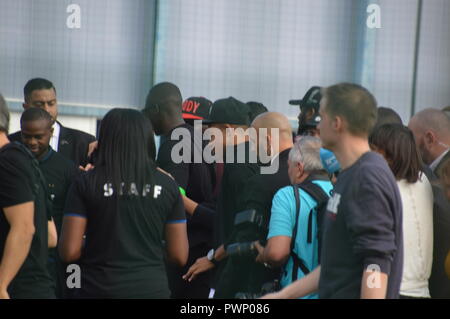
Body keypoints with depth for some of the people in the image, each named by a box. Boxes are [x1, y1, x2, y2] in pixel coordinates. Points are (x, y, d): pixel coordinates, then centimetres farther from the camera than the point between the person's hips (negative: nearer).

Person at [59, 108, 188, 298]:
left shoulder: (85, 184, -3)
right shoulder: (167, 186, 2)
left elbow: (69, 252, -7)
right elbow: (179, 256, 2)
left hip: (98, 289, -1)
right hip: (151, 289, 2)